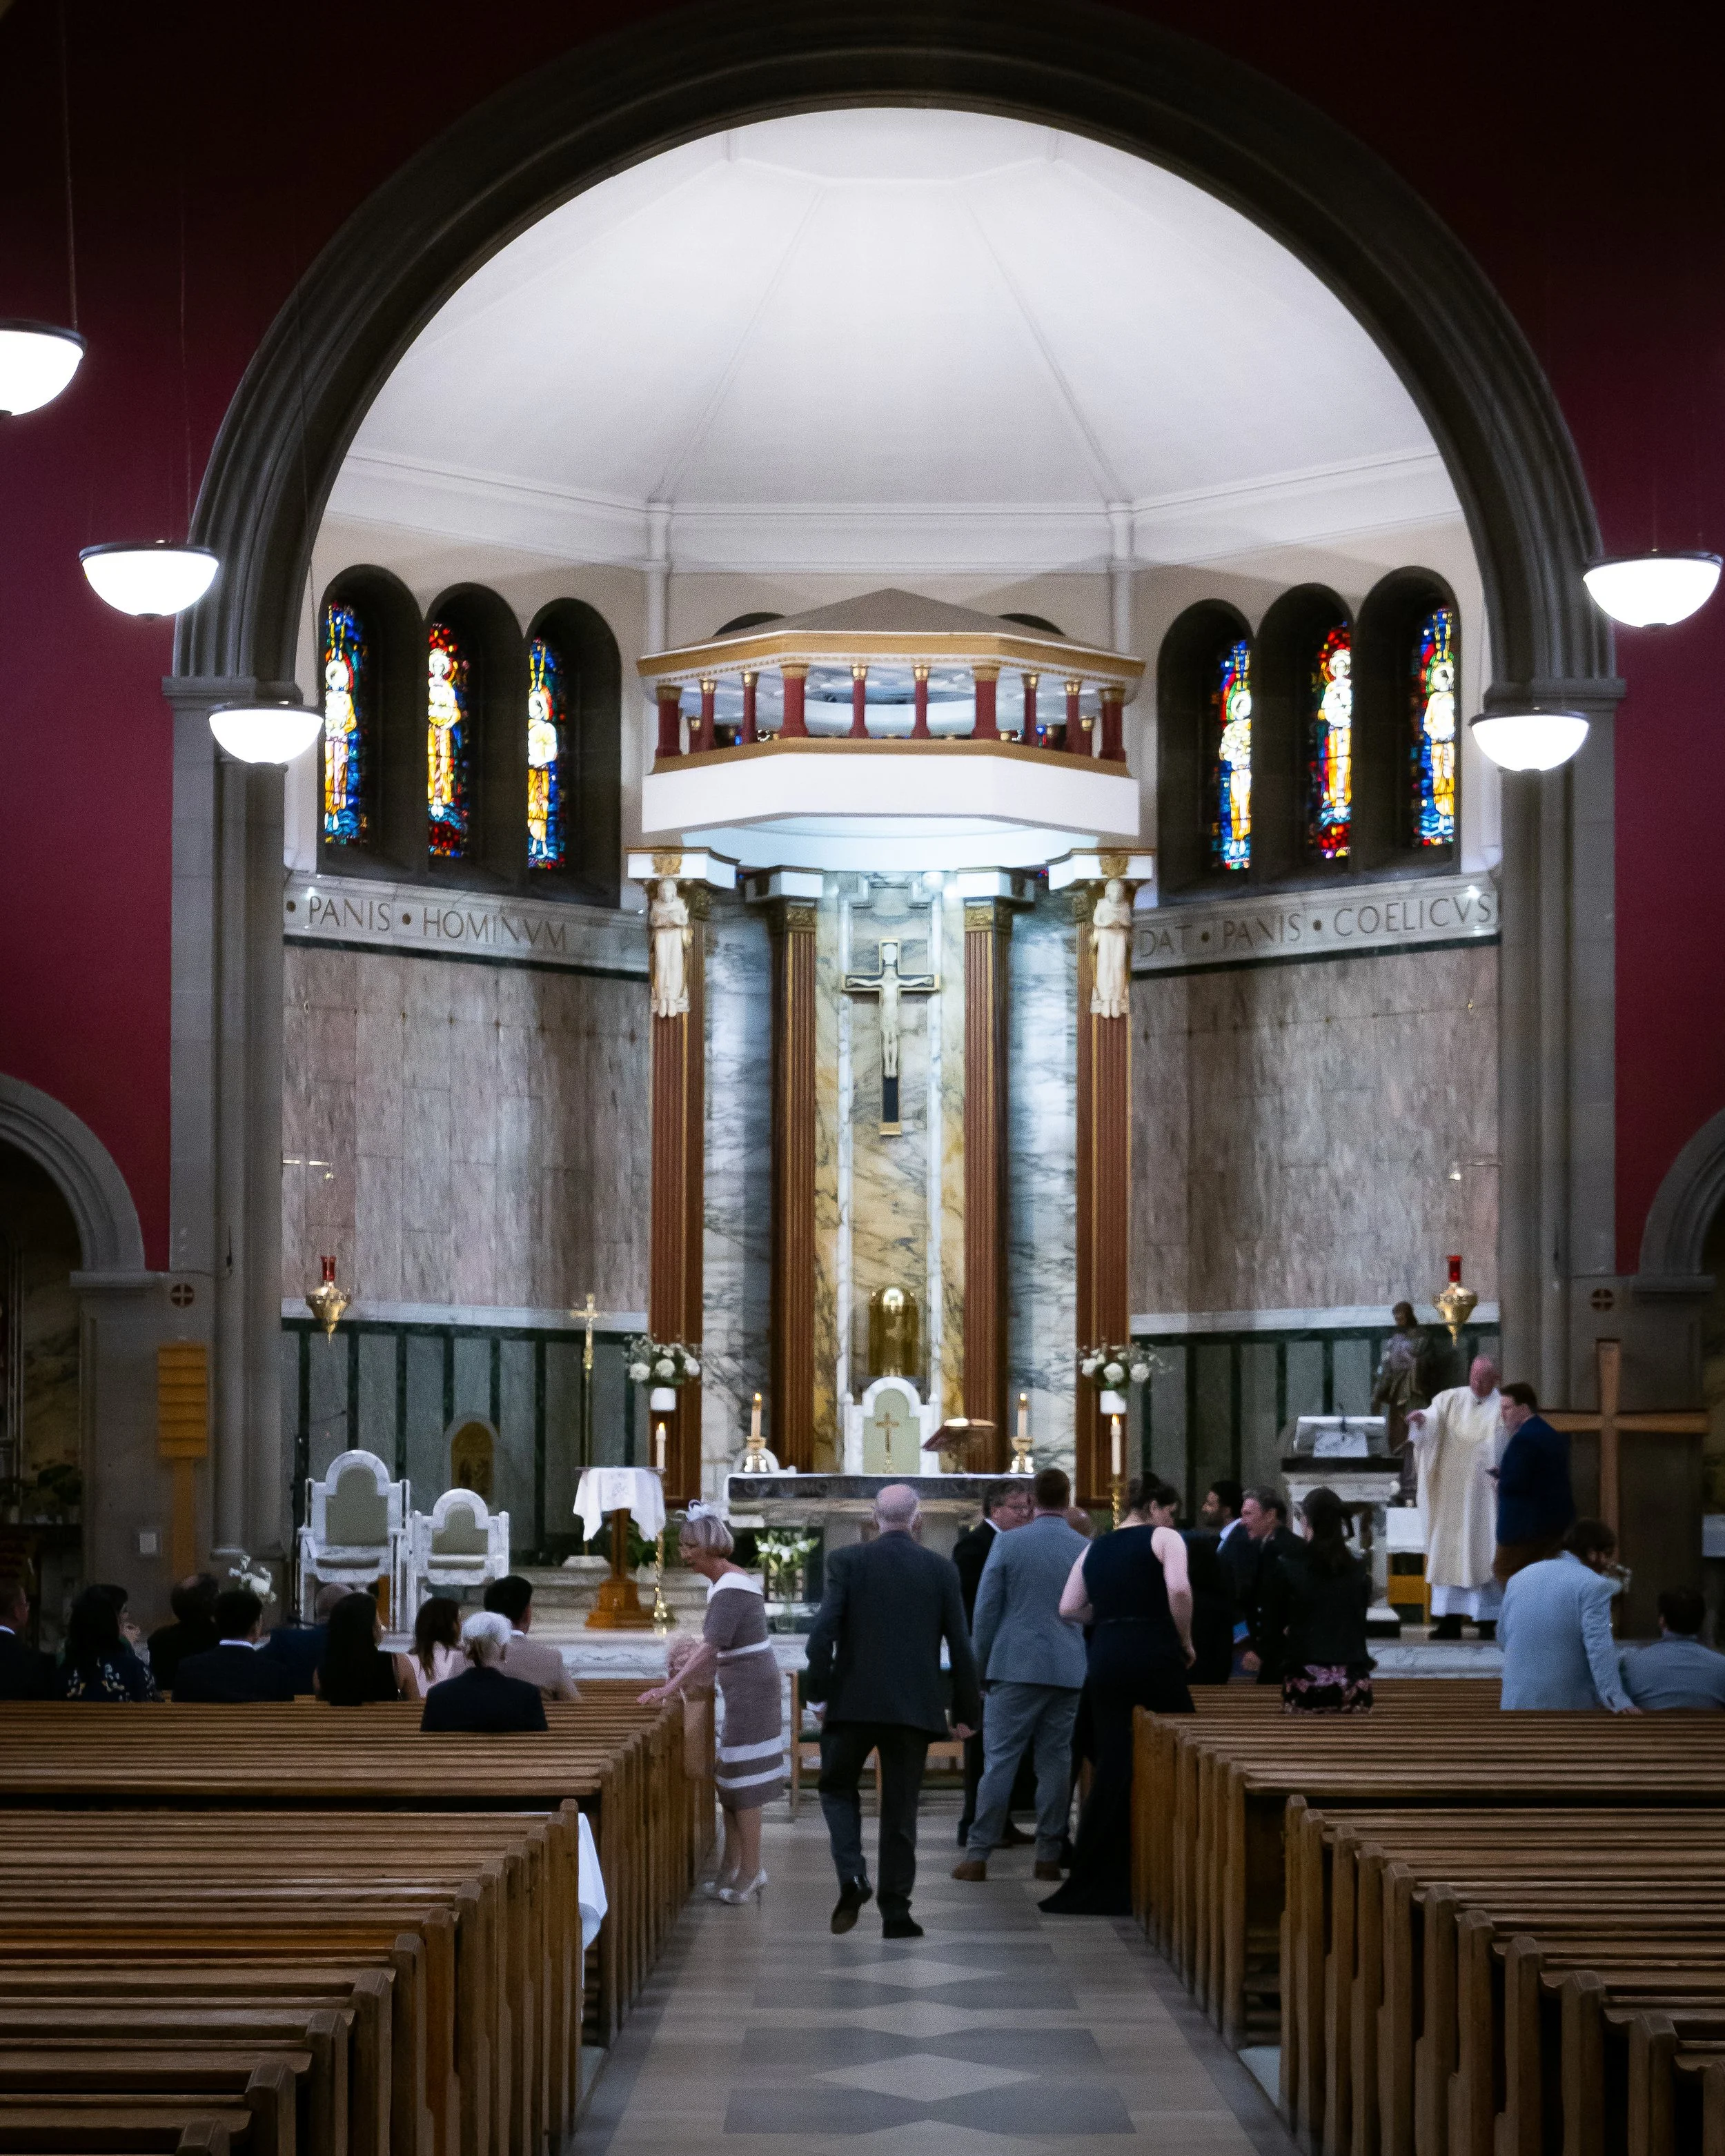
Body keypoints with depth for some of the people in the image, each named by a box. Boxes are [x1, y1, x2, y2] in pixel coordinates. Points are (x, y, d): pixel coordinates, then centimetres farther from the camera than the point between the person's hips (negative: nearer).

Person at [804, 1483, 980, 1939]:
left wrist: (818, 1691, -1)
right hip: (914, 1707, 1)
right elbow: (961, 1646, 1)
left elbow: (823, 1632, -12)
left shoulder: (847, 1561, -3)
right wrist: (966, 1711, 9)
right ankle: (896, 1911, 7)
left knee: (838, 1787, 18)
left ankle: (852, 1875, -4)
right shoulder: (942, 1570, 1)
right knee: (900, 1808, 9)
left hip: (853, 1701, -1)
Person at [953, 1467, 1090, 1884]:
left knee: (999, 1760, -2)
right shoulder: (1088, 1551, 3)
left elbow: (986, 1610, -1)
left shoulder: (1008, 1544, -3)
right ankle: (1048, 1856, 8)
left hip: (1015, 1666, -2)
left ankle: (978, 1856, -4)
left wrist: (981, 1667, 7)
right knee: (1055, 1763, 7)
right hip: (1068, 1670, 2)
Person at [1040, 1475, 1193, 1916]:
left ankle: (1092, 1885, 4)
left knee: (1112, 1768, 6)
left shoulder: (1096, 1549, 16)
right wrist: (1185, 1640, -5)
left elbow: (1069, 1608, 11)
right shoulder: (1163, 1538, -1)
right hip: (1155, 1658, -5)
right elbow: (1179, 1590, -17)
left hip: (1106, 1660, 5)